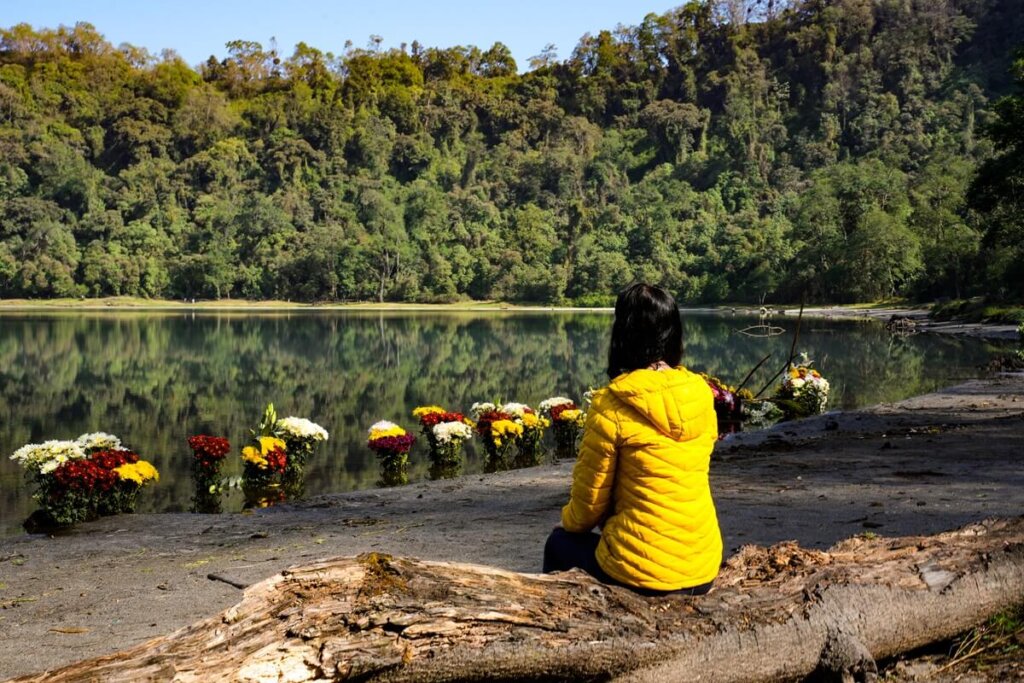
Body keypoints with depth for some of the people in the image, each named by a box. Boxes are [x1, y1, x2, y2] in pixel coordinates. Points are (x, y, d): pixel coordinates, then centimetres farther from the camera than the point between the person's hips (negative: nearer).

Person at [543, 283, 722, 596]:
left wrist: (569, 521, 17)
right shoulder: (701, 396, 1)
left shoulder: (611, 406, -15)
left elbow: (589, 499, -7)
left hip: (644, 572, -6)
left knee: (559, 543, 24)